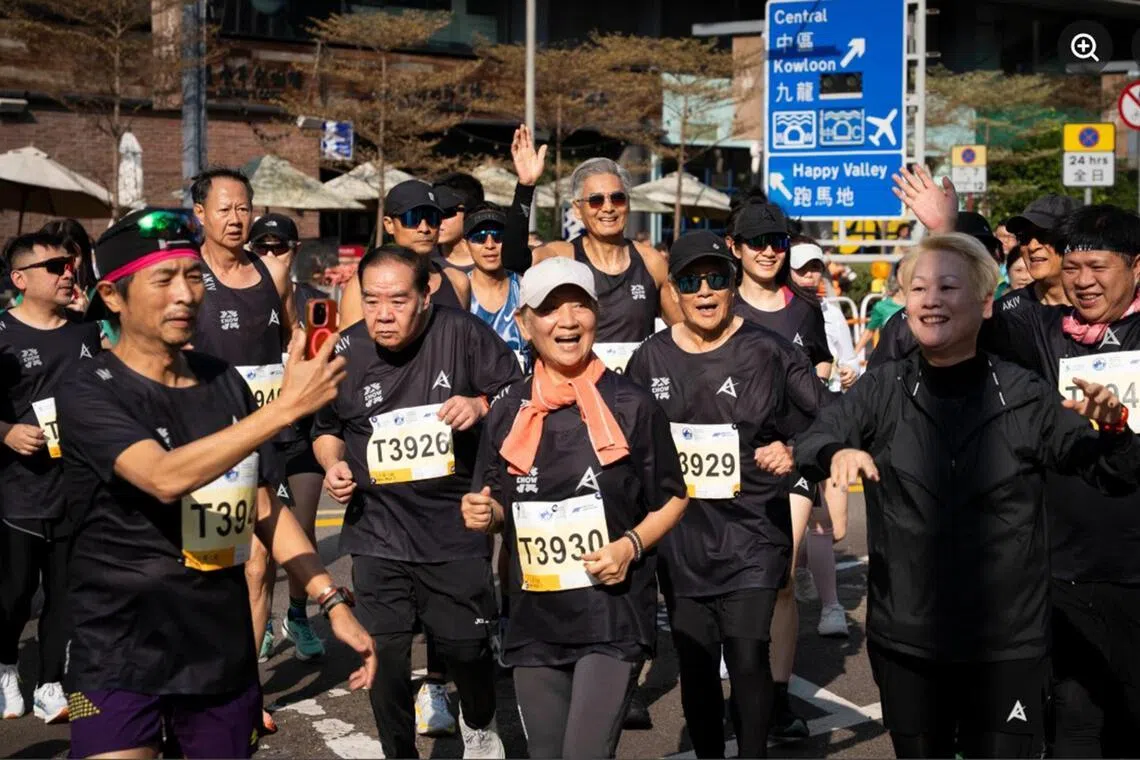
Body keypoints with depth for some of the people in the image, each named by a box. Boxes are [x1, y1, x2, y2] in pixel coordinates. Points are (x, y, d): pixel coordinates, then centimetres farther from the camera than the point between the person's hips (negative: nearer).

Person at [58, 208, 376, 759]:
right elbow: (166, 478, -28)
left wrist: (334, 601, 4)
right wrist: (287, 404, -32)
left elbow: (265, 509, 12)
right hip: (120, 658, -5)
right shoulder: (90, 393, -11)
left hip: (224, 649, 5)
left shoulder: (225, 383, 5)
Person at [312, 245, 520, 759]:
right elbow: (327, 427, 16)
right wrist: (333, 463, -3)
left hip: (457, 527, -2)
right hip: (378, 532, 2)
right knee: (385, 654, 4)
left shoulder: (463, 333, -8)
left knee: (467, 646, 8)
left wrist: (482, 405, -18)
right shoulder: (346, 353, 0)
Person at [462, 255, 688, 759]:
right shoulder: (507, 413, 3)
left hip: (612, 616, -4)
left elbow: (672, 499, 2)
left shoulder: (632, 406, -6)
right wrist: (484, 514, -8)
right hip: (535, 621, 4)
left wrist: (631, 545, -14)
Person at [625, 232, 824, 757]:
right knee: (694, 664, 11)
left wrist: (794, 451, -16)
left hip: (751, 536, -3)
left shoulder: (769, 353, -4)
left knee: (747, 657, -10)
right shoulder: (651, 359, 5)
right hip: (680, 541, 3)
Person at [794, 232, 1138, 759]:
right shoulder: (881, 391, -1)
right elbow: (810, 443, -11)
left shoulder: (1023, 395, -4)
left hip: (1008, 645, -1)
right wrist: (836, 452, -33)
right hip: (904, 640, 2)